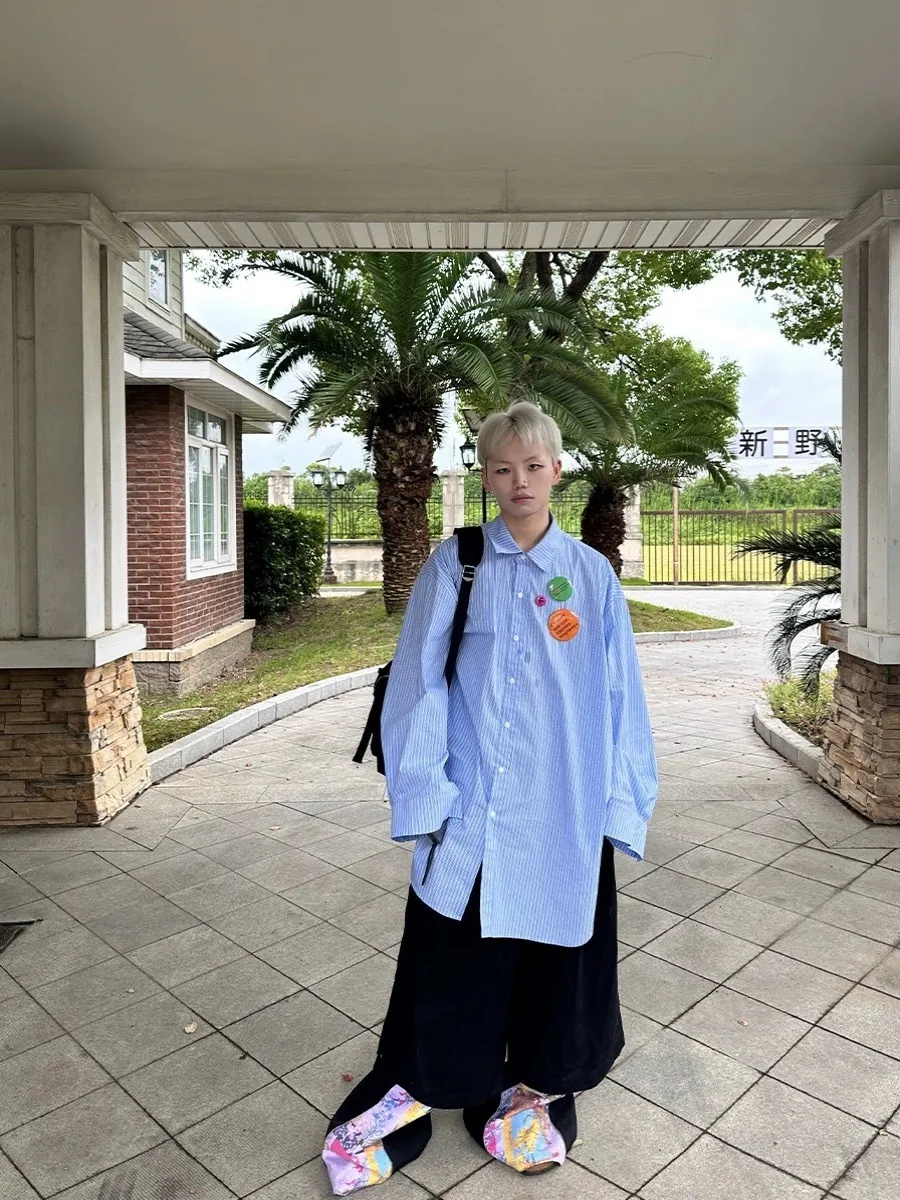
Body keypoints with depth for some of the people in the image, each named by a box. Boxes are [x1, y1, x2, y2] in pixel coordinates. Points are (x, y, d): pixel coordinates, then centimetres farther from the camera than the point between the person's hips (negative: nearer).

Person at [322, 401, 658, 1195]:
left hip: (562, 811, 2)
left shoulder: (591, 574, 1)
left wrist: (620, 804, -1)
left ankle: (535, 1086, 40)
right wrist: (424, 794, -9)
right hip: (470, 809, -1)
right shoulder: (453, 566, -2)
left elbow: (620, 698, 3)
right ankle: (415, 1086, 32)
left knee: (557, 946, 15)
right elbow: (419, 684, -4)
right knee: (450, 959, 8)